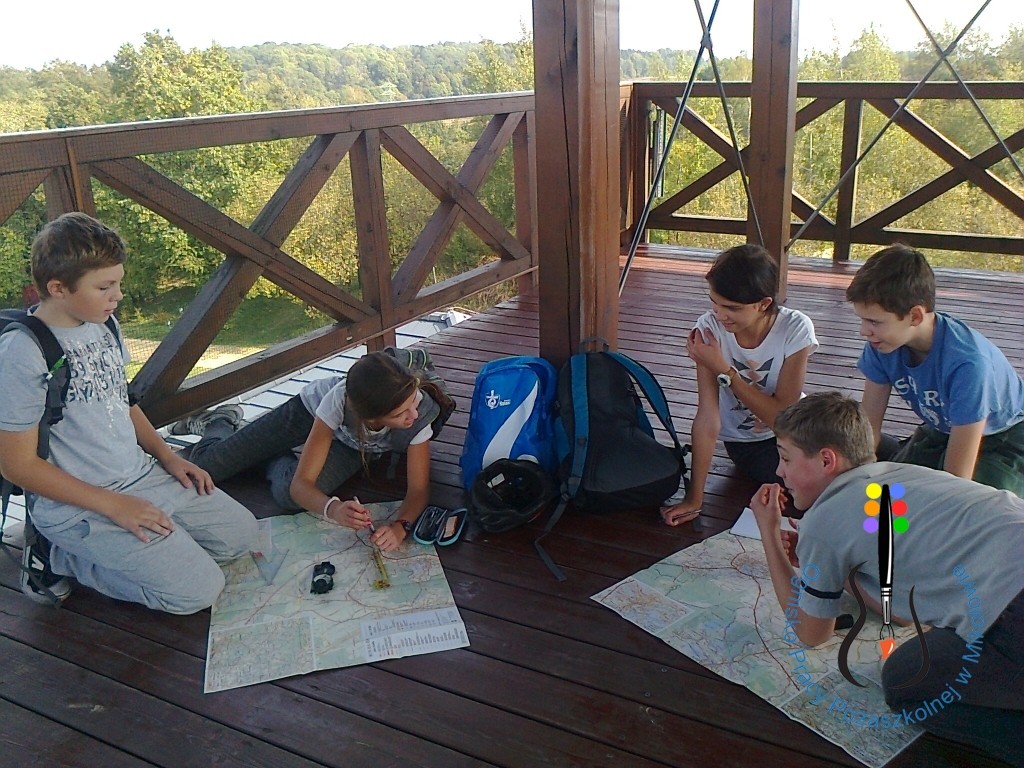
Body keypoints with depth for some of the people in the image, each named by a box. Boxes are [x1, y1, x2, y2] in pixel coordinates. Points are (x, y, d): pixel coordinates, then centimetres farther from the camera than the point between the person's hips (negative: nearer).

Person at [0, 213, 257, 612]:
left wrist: (167, 456, 6)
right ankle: (58, 554, 2)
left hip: (144, 474, 8)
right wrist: (113, 505, -18)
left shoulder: (103, 324, 2)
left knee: (241, 533, 7)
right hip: (81, 504, -8)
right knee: (198, 590, -13)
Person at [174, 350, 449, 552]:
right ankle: (219, 424, 34)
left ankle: (275, 460, 15)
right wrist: (333, 509, -57)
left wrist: (401, 526, -51)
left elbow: (419, 488, -30)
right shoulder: (339, 398, -42)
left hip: (352, 446, 2)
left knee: (287, 495, -23)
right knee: (200, 471, -2)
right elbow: (302, 483, -36)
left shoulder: (419, 414, -39)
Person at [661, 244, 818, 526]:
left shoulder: (795, 329, -23)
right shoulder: (710, 328, -22)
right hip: (745, 443, -1)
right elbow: (707, 417, -22)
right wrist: (694, 498, -24)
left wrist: (723, 370, -28)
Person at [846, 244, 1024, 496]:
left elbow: (957, 478, -34)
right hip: (943, 430, 6)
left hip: (1003, 441, -5)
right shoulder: (882, 344, -21)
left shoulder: (967, 364, -38)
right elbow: (868, 428, -14)